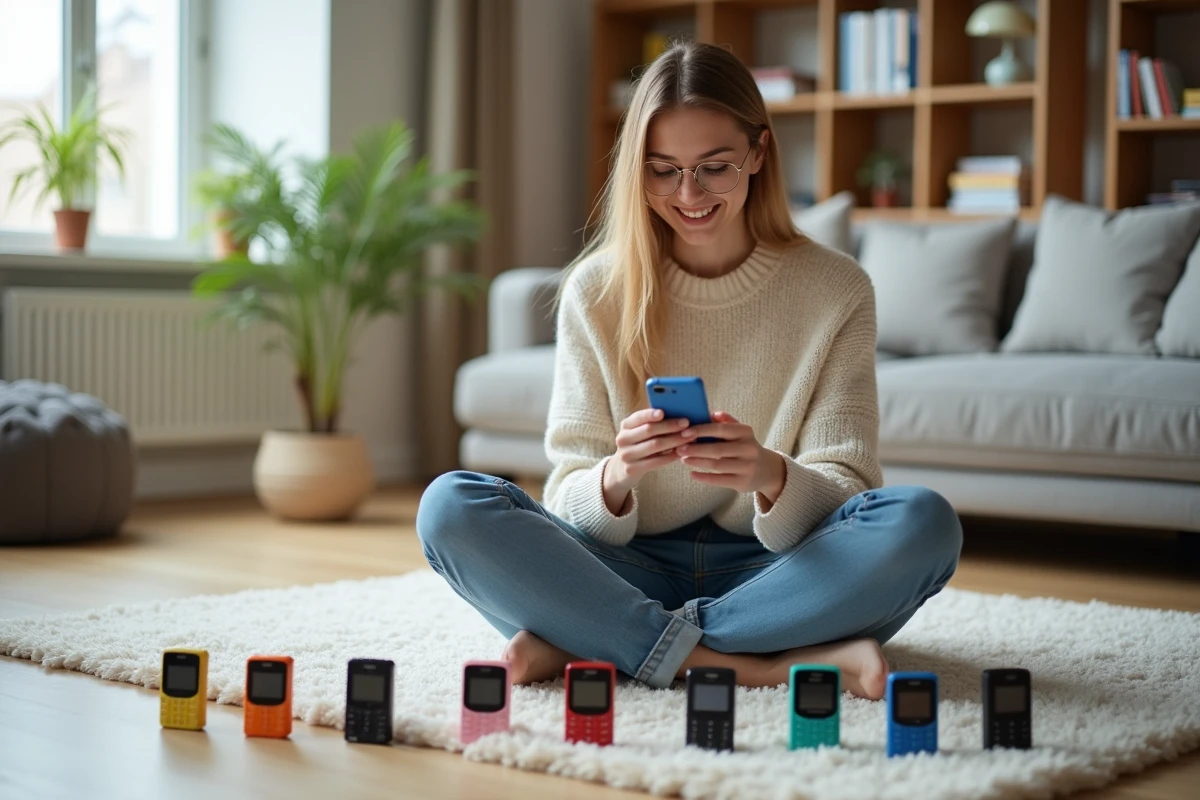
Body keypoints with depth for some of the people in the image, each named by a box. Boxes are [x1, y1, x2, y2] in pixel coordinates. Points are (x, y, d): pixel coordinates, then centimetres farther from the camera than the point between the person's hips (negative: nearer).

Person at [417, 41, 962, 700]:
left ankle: (583, 646, -25)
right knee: (449, 505, -23)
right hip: (633, 568, 1)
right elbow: (571, 499, -2)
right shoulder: (595, 292, 1)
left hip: (772, 572, 0)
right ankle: (755, 664, -28)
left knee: (923, 522, -30)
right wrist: (617, 477, -27)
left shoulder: (835, 291, -1)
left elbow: (842, 495, -6)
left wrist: (771, 477, -30)